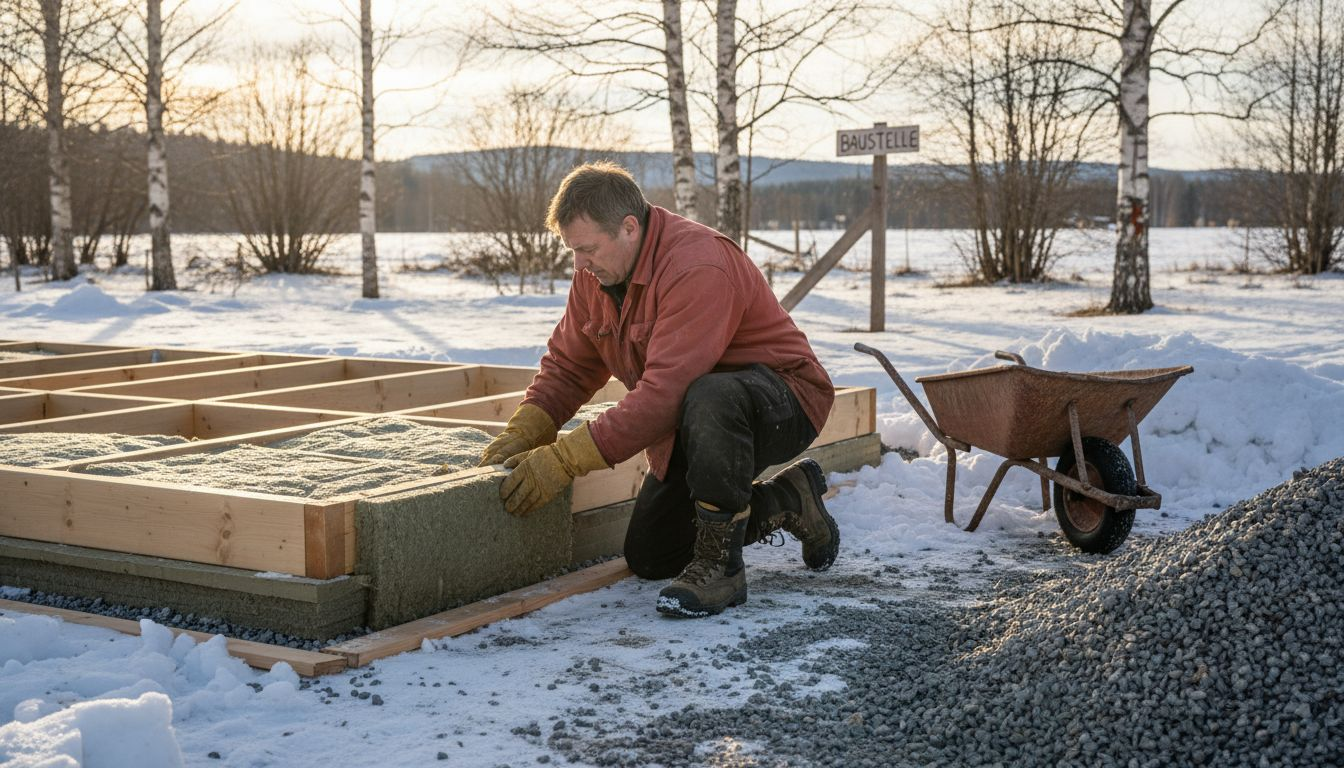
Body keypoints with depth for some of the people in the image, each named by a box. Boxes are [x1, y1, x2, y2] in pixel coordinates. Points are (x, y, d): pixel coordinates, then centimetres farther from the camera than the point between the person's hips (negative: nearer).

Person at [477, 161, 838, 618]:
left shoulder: (698, 267, -32)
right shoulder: (595, 273, -3)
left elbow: (663, 394, -37)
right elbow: (567, 365, 4)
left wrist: (565, 460, -37)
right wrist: (521, 435, -13)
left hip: (785, 400, -9)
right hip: (689, 422, 9)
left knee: (710, 398, -43)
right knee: (647, 559, 9)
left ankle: (720, 564, -26)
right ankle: (786, 502, 24)